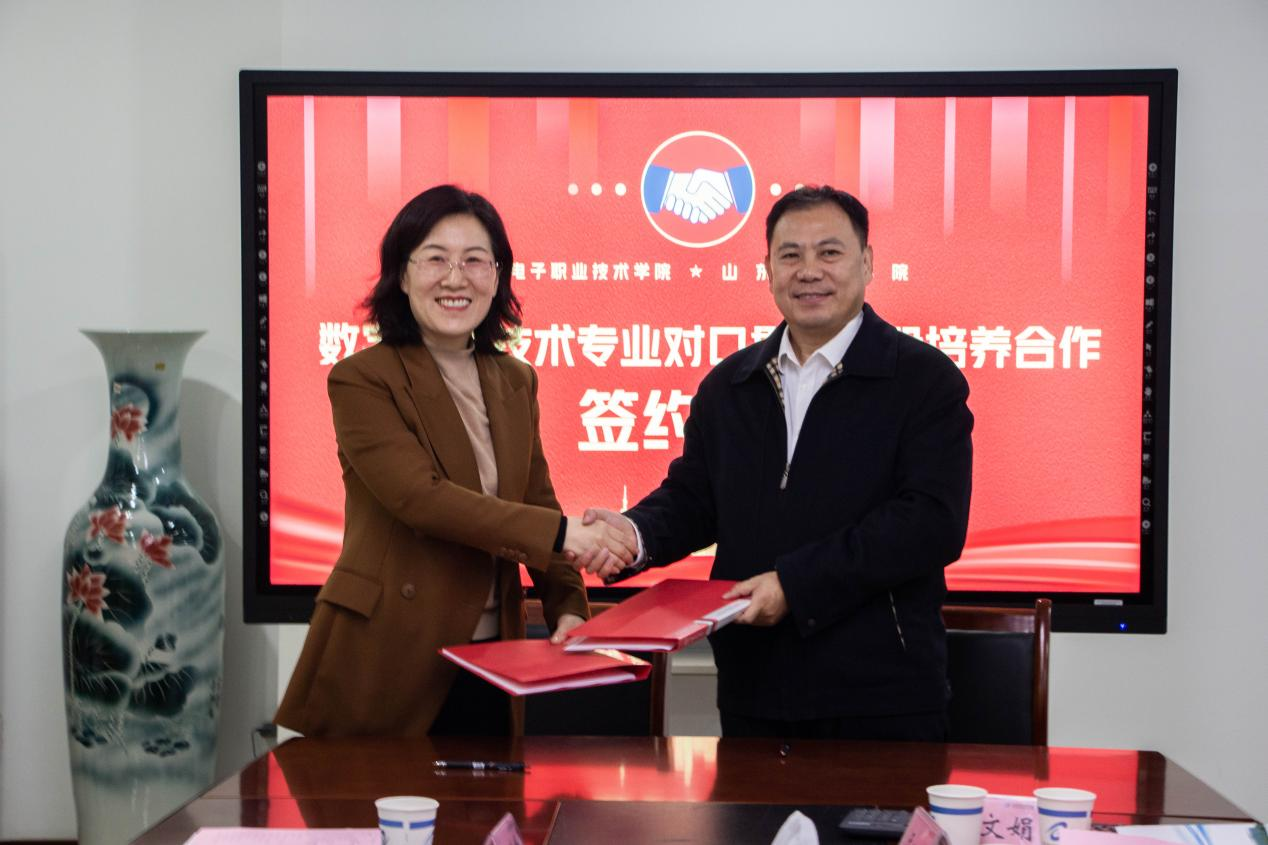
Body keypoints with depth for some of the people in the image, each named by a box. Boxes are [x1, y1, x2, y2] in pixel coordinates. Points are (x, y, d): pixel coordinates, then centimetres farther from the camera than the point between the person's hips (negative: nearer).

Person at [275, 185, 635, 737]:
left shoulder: (515, 383, 13)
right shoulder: (360, 380, -7)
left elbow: (537, 503, 13)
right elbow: (419, 495, -19)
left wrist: (567, 606, -5)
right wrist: (560, 533, -24)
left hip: (489, 658, 5)